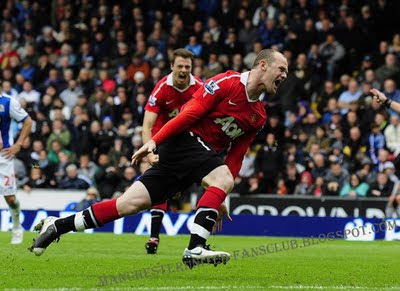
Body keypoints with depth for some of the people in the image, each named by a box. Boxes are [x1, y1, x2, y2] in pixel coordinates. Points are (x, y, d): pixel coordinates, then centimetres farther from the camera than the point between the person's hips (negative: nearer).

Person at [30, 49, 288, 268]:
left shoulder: (259, 116, 13)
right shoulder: (227, 83, -9)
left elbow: (235, 158, 16)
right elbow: (190, 112, -13)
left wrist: (221, 199, 10)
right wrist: (155, 141, -19)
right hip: (185, 139, -7)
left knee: (132, 203, -2)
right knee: (222, 178, -29)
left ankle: (57, 226, 2)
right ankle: (196, 248, -33)